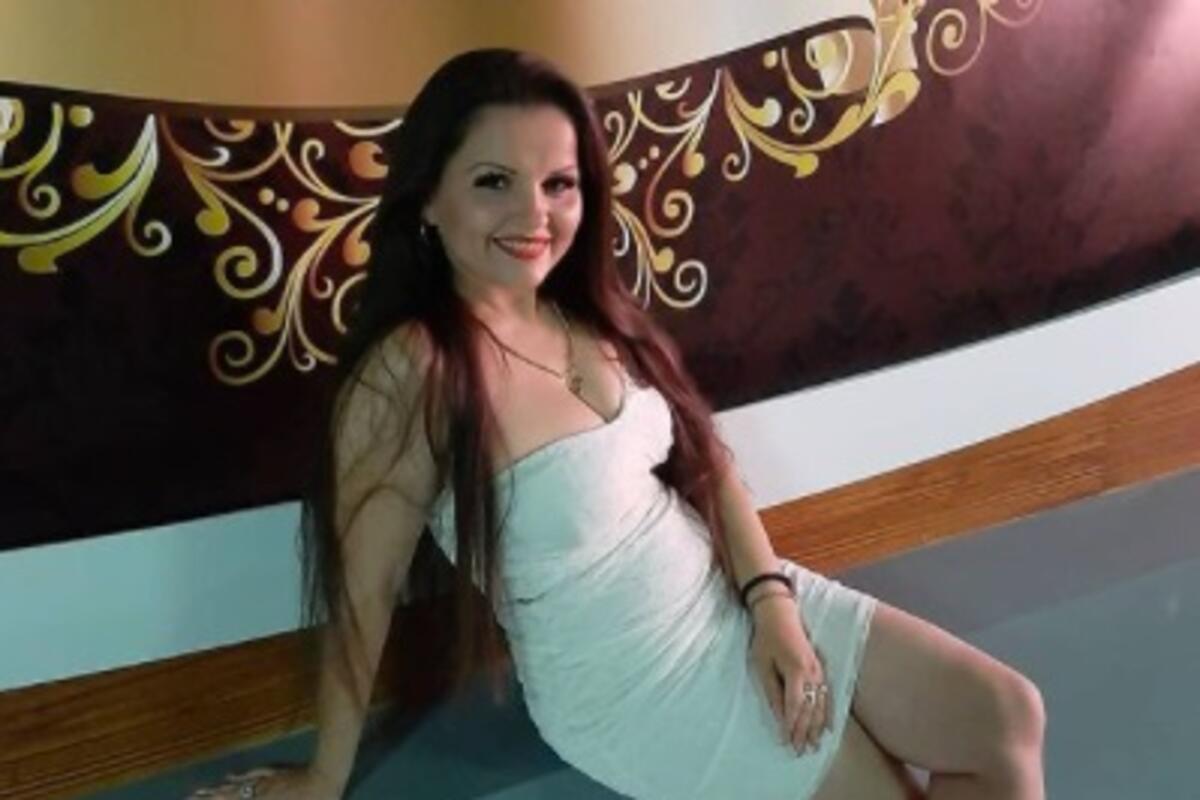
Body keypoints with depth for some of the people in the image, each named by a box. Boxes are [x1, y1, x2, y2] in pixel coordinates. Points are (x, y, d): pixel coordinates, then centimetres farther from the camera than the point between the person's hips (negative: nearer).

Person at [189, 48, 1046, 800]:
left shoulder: (590, 316, -1)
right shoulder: (410, 372, -24)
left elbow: (707, 461, 3)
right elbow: (364, 591, -18)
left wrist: (773, 600, -10)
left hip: (735, 602, 7)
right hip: (637, 689, -6)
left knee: (1009, 719, 10)